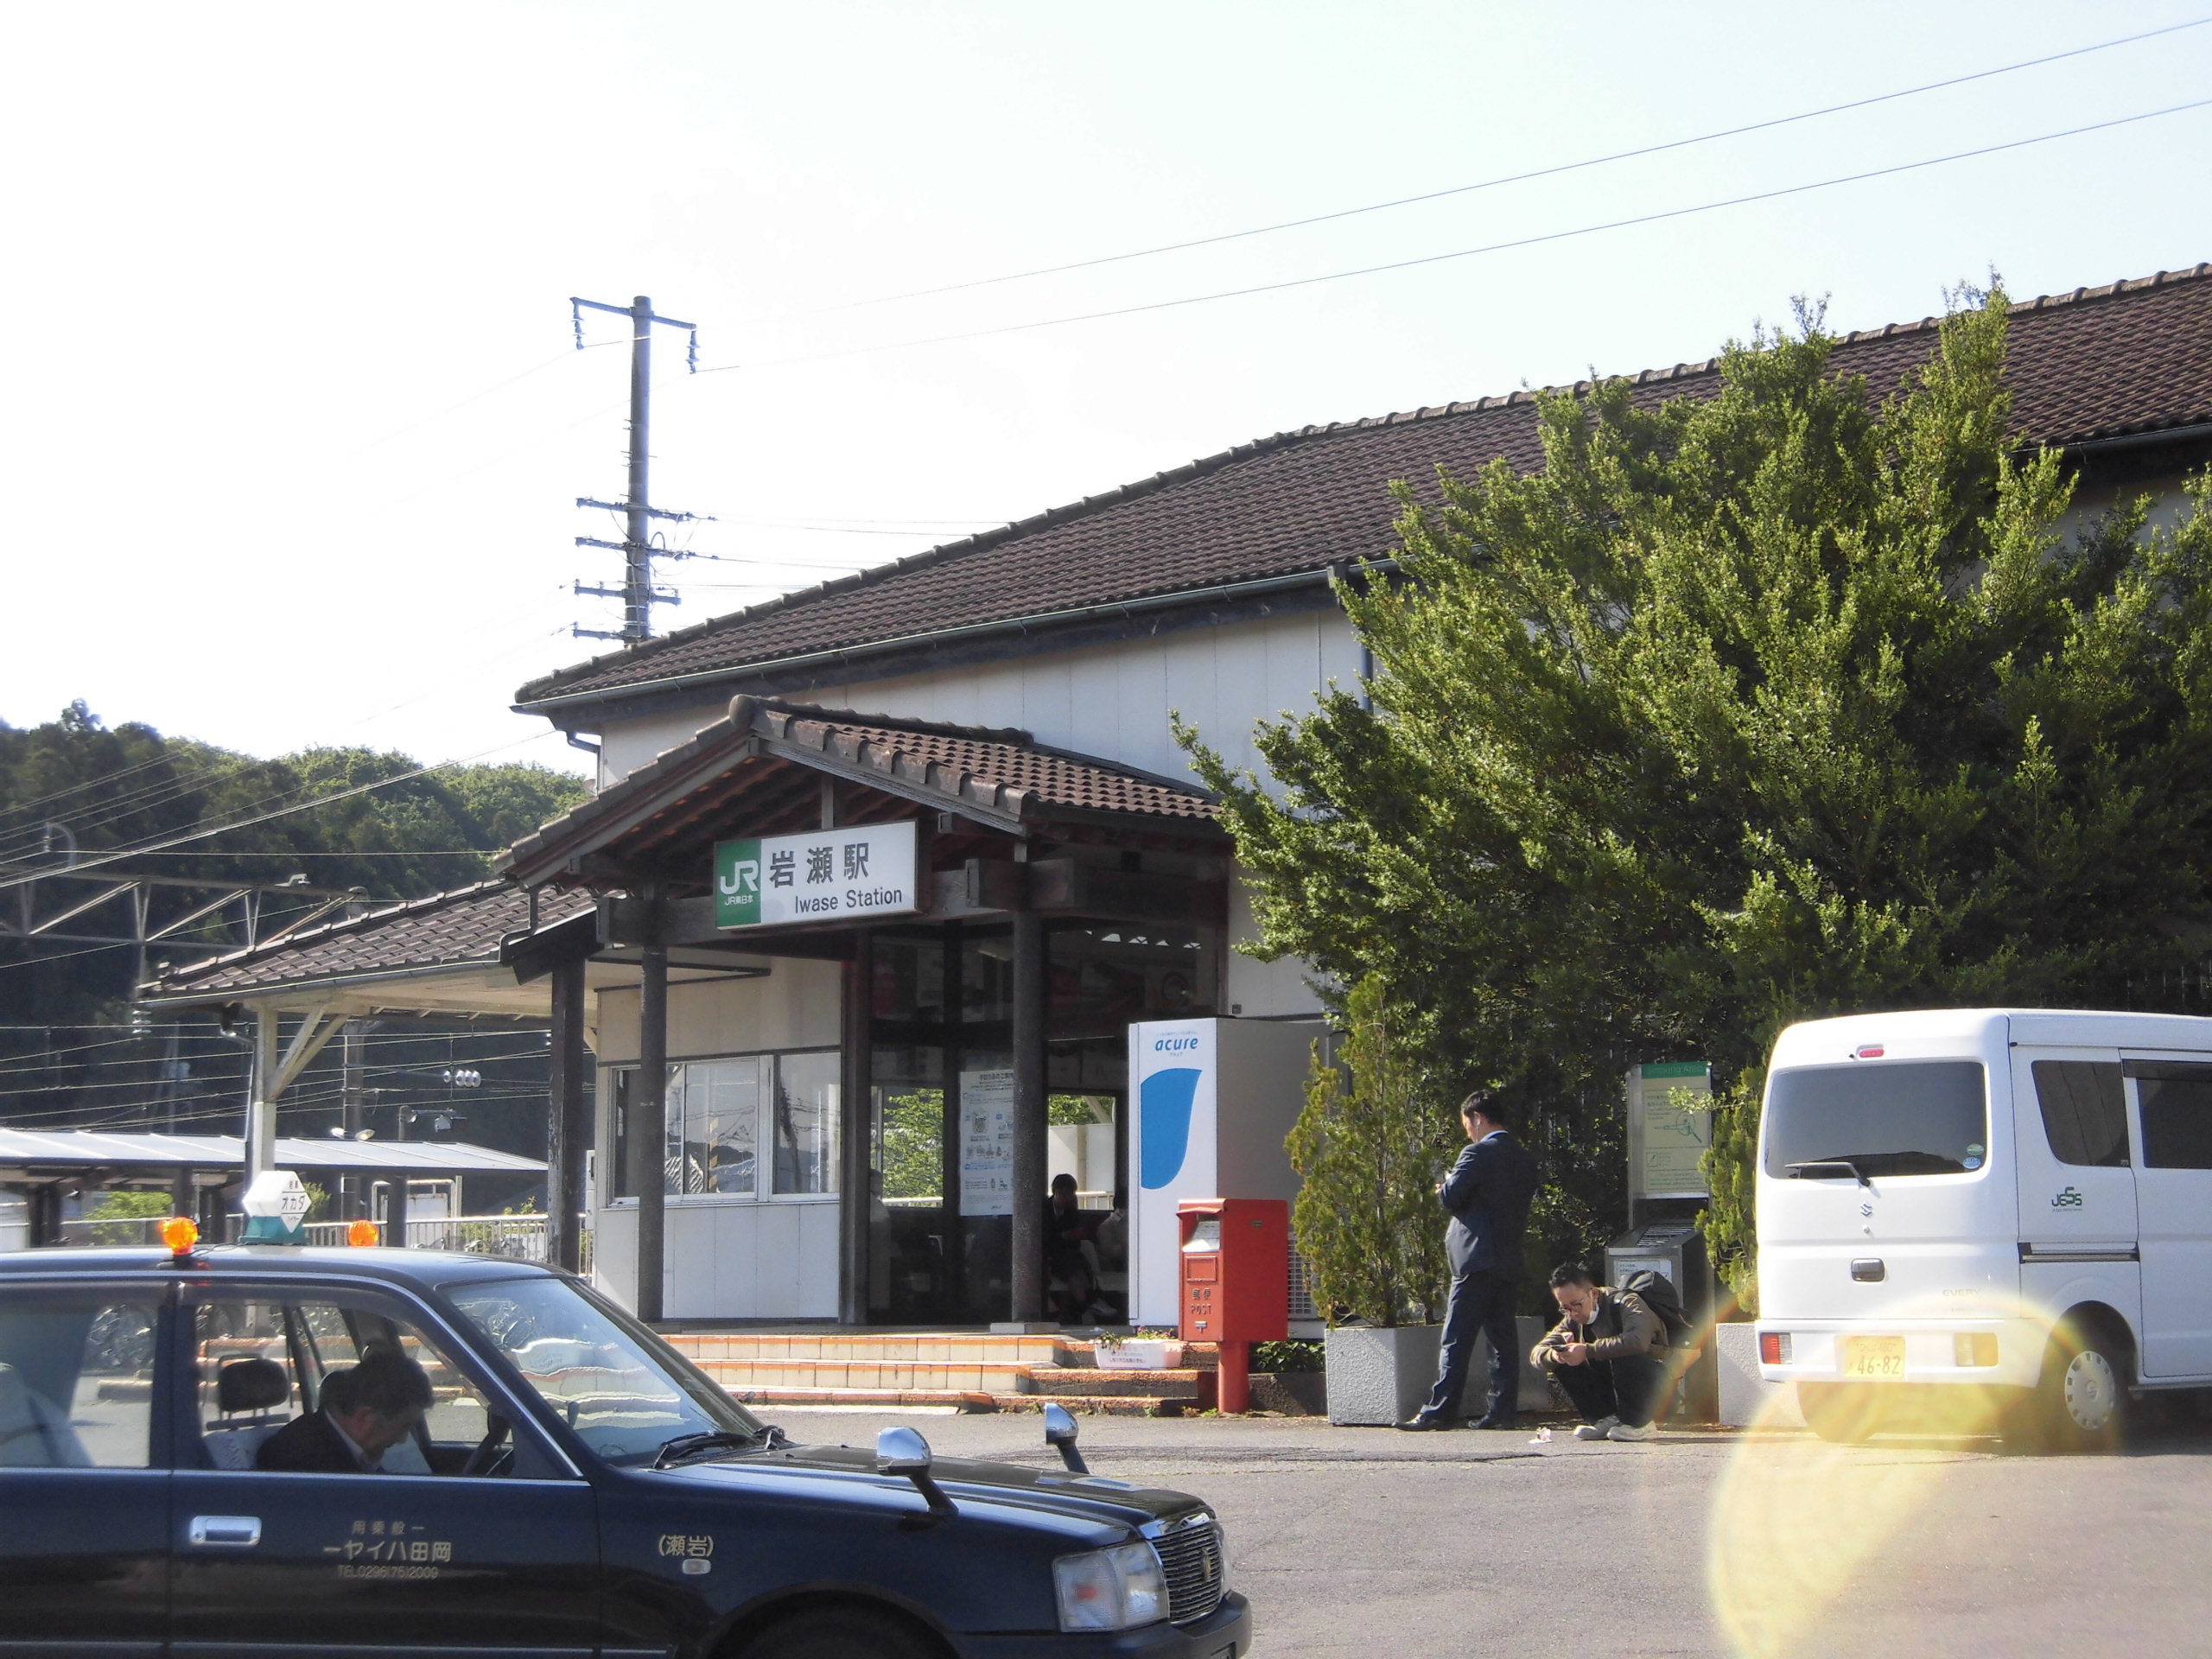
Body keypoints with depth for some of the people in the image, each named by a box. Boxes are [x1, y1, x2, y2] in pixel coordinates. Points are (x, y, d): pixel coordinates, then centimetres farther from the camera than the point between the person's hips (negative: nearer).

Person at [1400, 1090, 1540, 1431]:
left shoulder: (1478, 1153, -11)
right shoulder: (1526, 1158, 13)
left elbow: (1451, 1197, -17)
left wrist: (1442, 1189, 6)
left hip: (1478, 1259, -8)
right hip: (1511, 1262, 8)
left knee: (1457, 1340, -7)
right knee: (1503, 1338, 8)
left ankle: (1439, 1412, -8)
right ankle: (1502, 1411, 7)